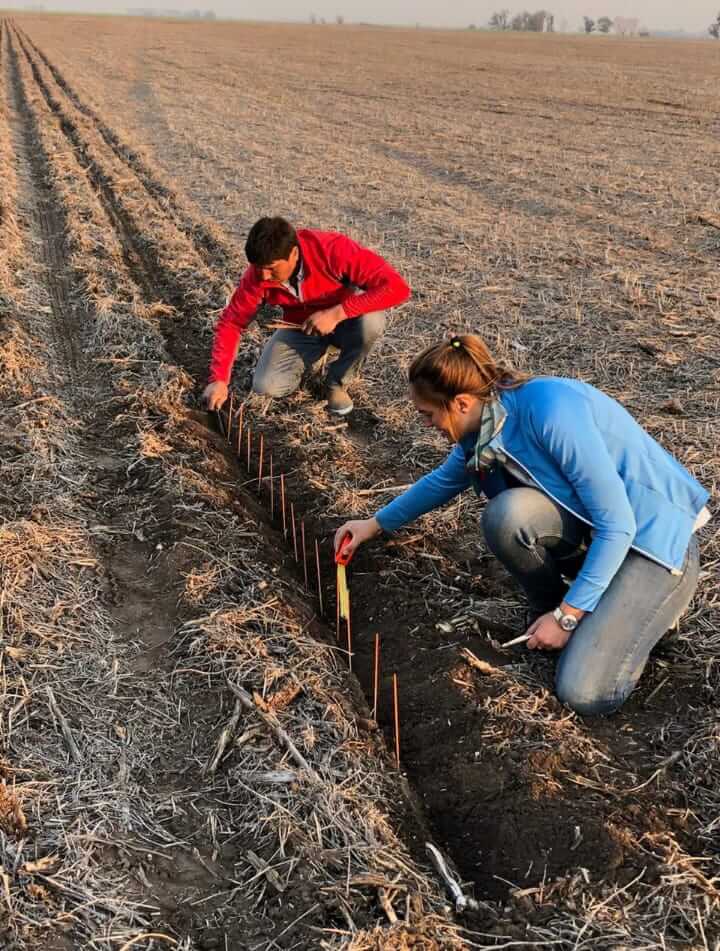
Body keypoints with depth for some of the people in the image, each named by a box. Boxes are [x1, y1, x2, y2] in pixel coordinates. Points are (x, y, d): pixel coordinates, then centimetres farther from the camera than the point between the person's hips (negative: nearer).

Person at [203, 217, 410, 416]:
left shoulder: (333, 249, -33)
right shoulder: (259, 273, -22)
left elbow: (397, 288, -37)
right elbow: (231, 322, -13)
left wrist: (336, 313, -41)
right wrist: (219, 379, -25)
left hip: (346, 319, -2)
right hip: (300, 327, 2)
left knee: (370, 322, -37)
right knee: (265, 386, -19)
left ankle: (337, 381, -6)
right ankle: (312, 355, 14)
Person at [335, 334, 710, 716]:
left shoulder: (550, 410, -29)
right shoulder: (485, 424, -4)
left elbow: (617, 524, -26)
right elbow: (443, 480, 20)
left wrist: (567, 616, -19)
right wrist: (374, 524, 23)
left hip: (655, 536, -7)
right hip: (592, 528, 7)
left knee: (585, 692, -17)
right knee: (507, 513, -24)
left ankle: (648, 604, 9)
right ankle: (549, 607, 4)